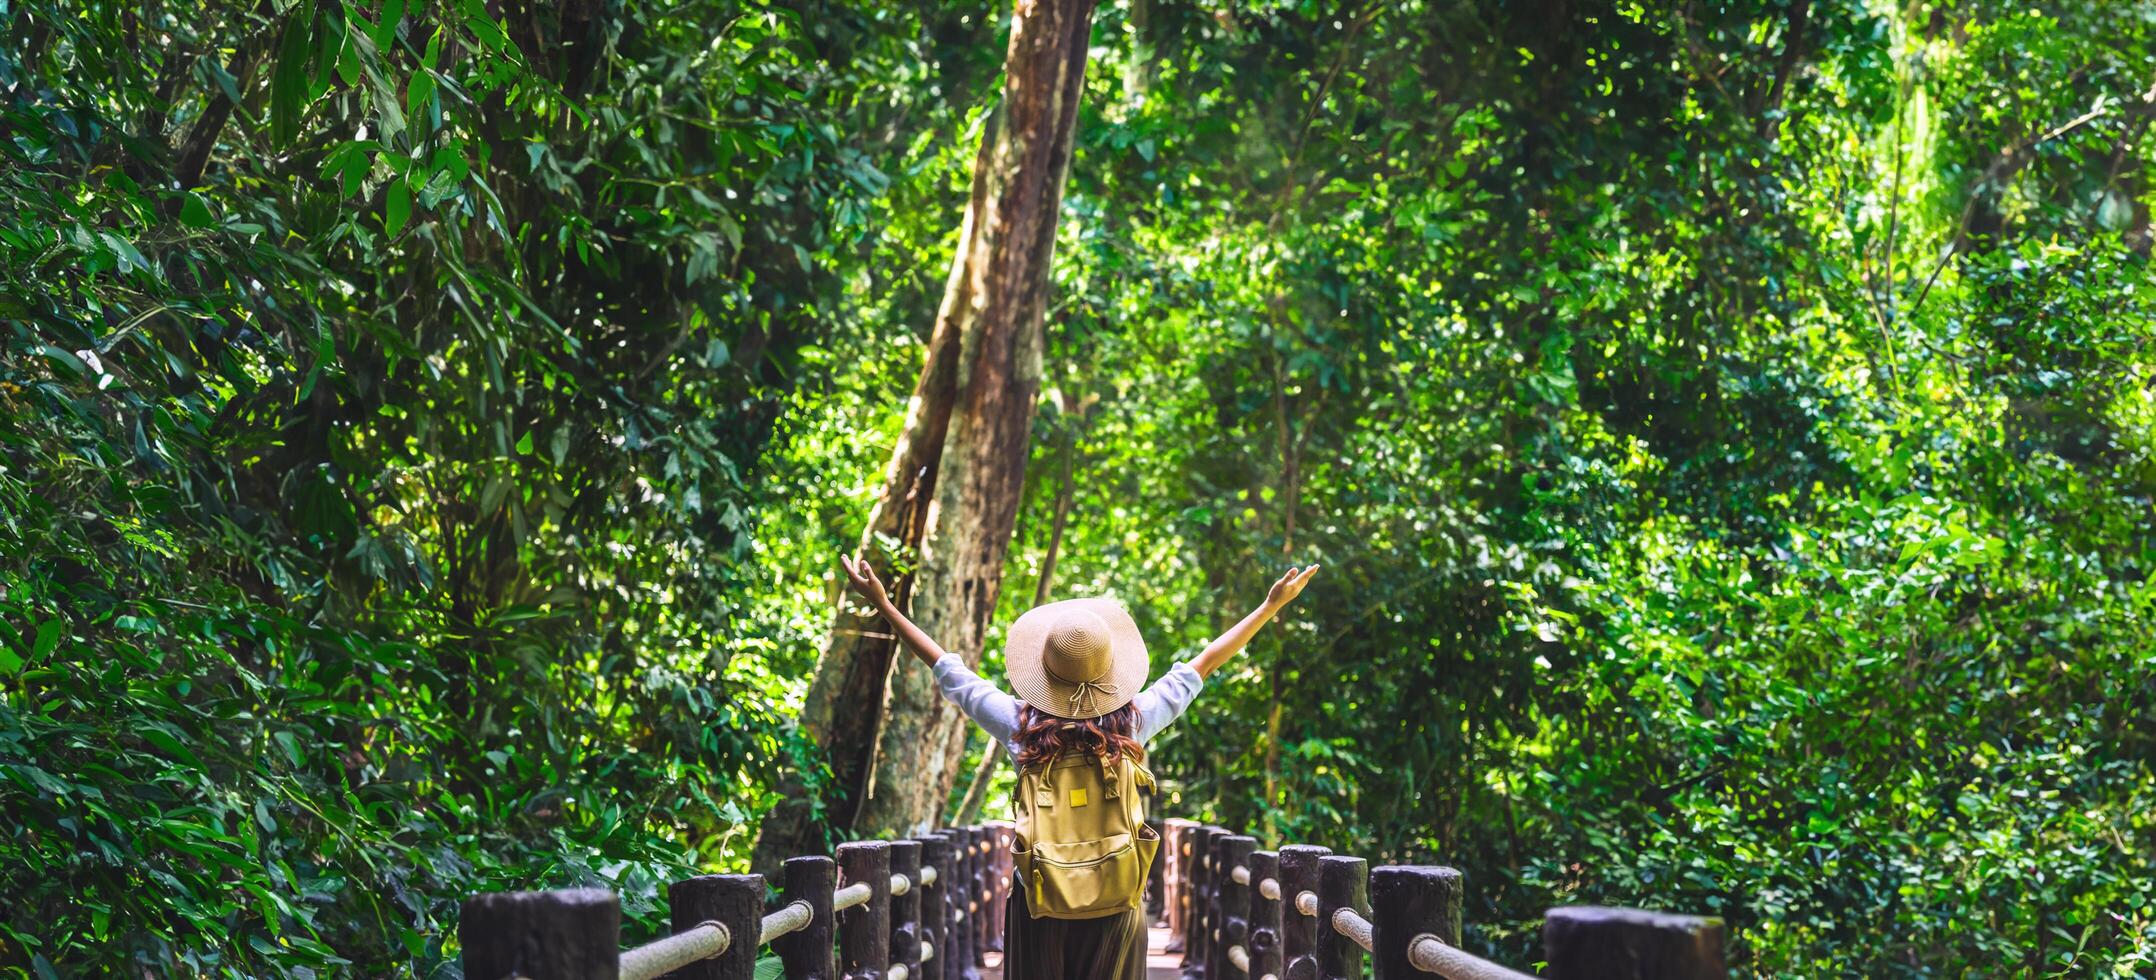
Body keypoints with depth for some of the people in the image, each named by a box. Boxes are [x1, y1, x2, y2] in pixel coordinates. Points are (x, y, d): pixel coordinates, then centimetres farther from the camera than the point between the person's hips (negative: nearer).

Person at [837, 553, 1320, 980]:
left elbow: (947, 669, 0)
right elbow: (1203, 664, 2)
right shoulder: (1133, 724, -7)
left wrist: (882, 604, 9)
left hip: (1038, 906, 0)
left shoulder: (1021, 727, -9)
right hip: (1116, 909, 0)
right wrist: (1273, 605, 11)